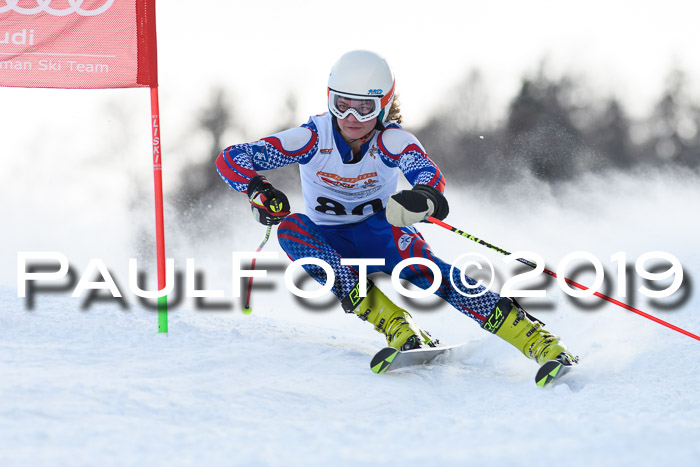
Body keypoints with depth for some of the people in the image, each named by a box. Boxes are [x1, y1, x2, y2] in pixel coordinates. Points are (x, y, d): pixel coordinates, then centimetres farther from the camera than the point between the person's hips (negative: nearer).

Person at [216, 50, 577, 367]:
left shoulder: (391, 140, -20)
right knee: (291, 229, -32)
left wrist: (422, 198, -65)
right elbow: (230, 159, -22)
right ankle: (393, 323, -38)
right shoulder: (313, 138, -19)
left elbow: (428, 175, -40)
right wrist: (258, 191, -43)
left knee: (424, 269, -35)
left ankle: (537, 340, -41)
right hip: (330, 243, 2)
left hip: (381, 230, -2)